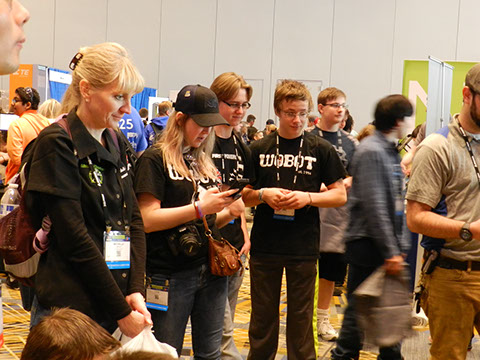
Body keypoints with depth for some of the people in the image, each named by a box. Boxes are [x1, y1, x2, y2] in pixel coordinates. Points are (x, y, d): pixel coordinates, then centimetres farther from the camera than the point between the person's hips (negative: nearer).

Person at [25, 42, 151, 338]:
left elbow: (134, 220, 7)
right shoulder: (57, 144, -12)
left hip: (117, 303, 7)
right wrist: (121, 311, -14)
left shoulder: (116, 144, 10)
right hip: (69, 312, -6)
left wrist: (135, 291, -6)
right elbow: (75, 239, -16)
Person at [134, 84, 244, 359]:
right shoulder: (155, 159, -7)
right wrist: (199, 208, -21)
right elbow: (147, 220, -16)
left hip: (211, 271, 6)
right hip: (170, 276, -6)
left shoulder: (205, 161, 14)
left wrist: (229, 213, -1)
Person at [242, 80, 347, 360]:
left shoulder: (321, 150, 1)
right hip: (264, 245, 1)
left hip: (304, 249, -1)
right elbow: (243, 196, 9)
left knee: (301, 318, 7)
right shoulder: (259, 149, 5)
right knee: (262, 316, 11)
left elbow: (340, 195, 2)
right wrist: (262, 194, -12)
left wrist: (307, 197, -13)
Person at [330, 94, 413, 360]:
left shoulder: (390, 151, 13)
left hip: (387, 244, 9)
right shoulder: (371, 151, -15)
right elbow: (374, 206, -21)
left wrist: (400, 246, 12)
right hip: (368, 244, -9)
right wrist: (391, 251, -21)